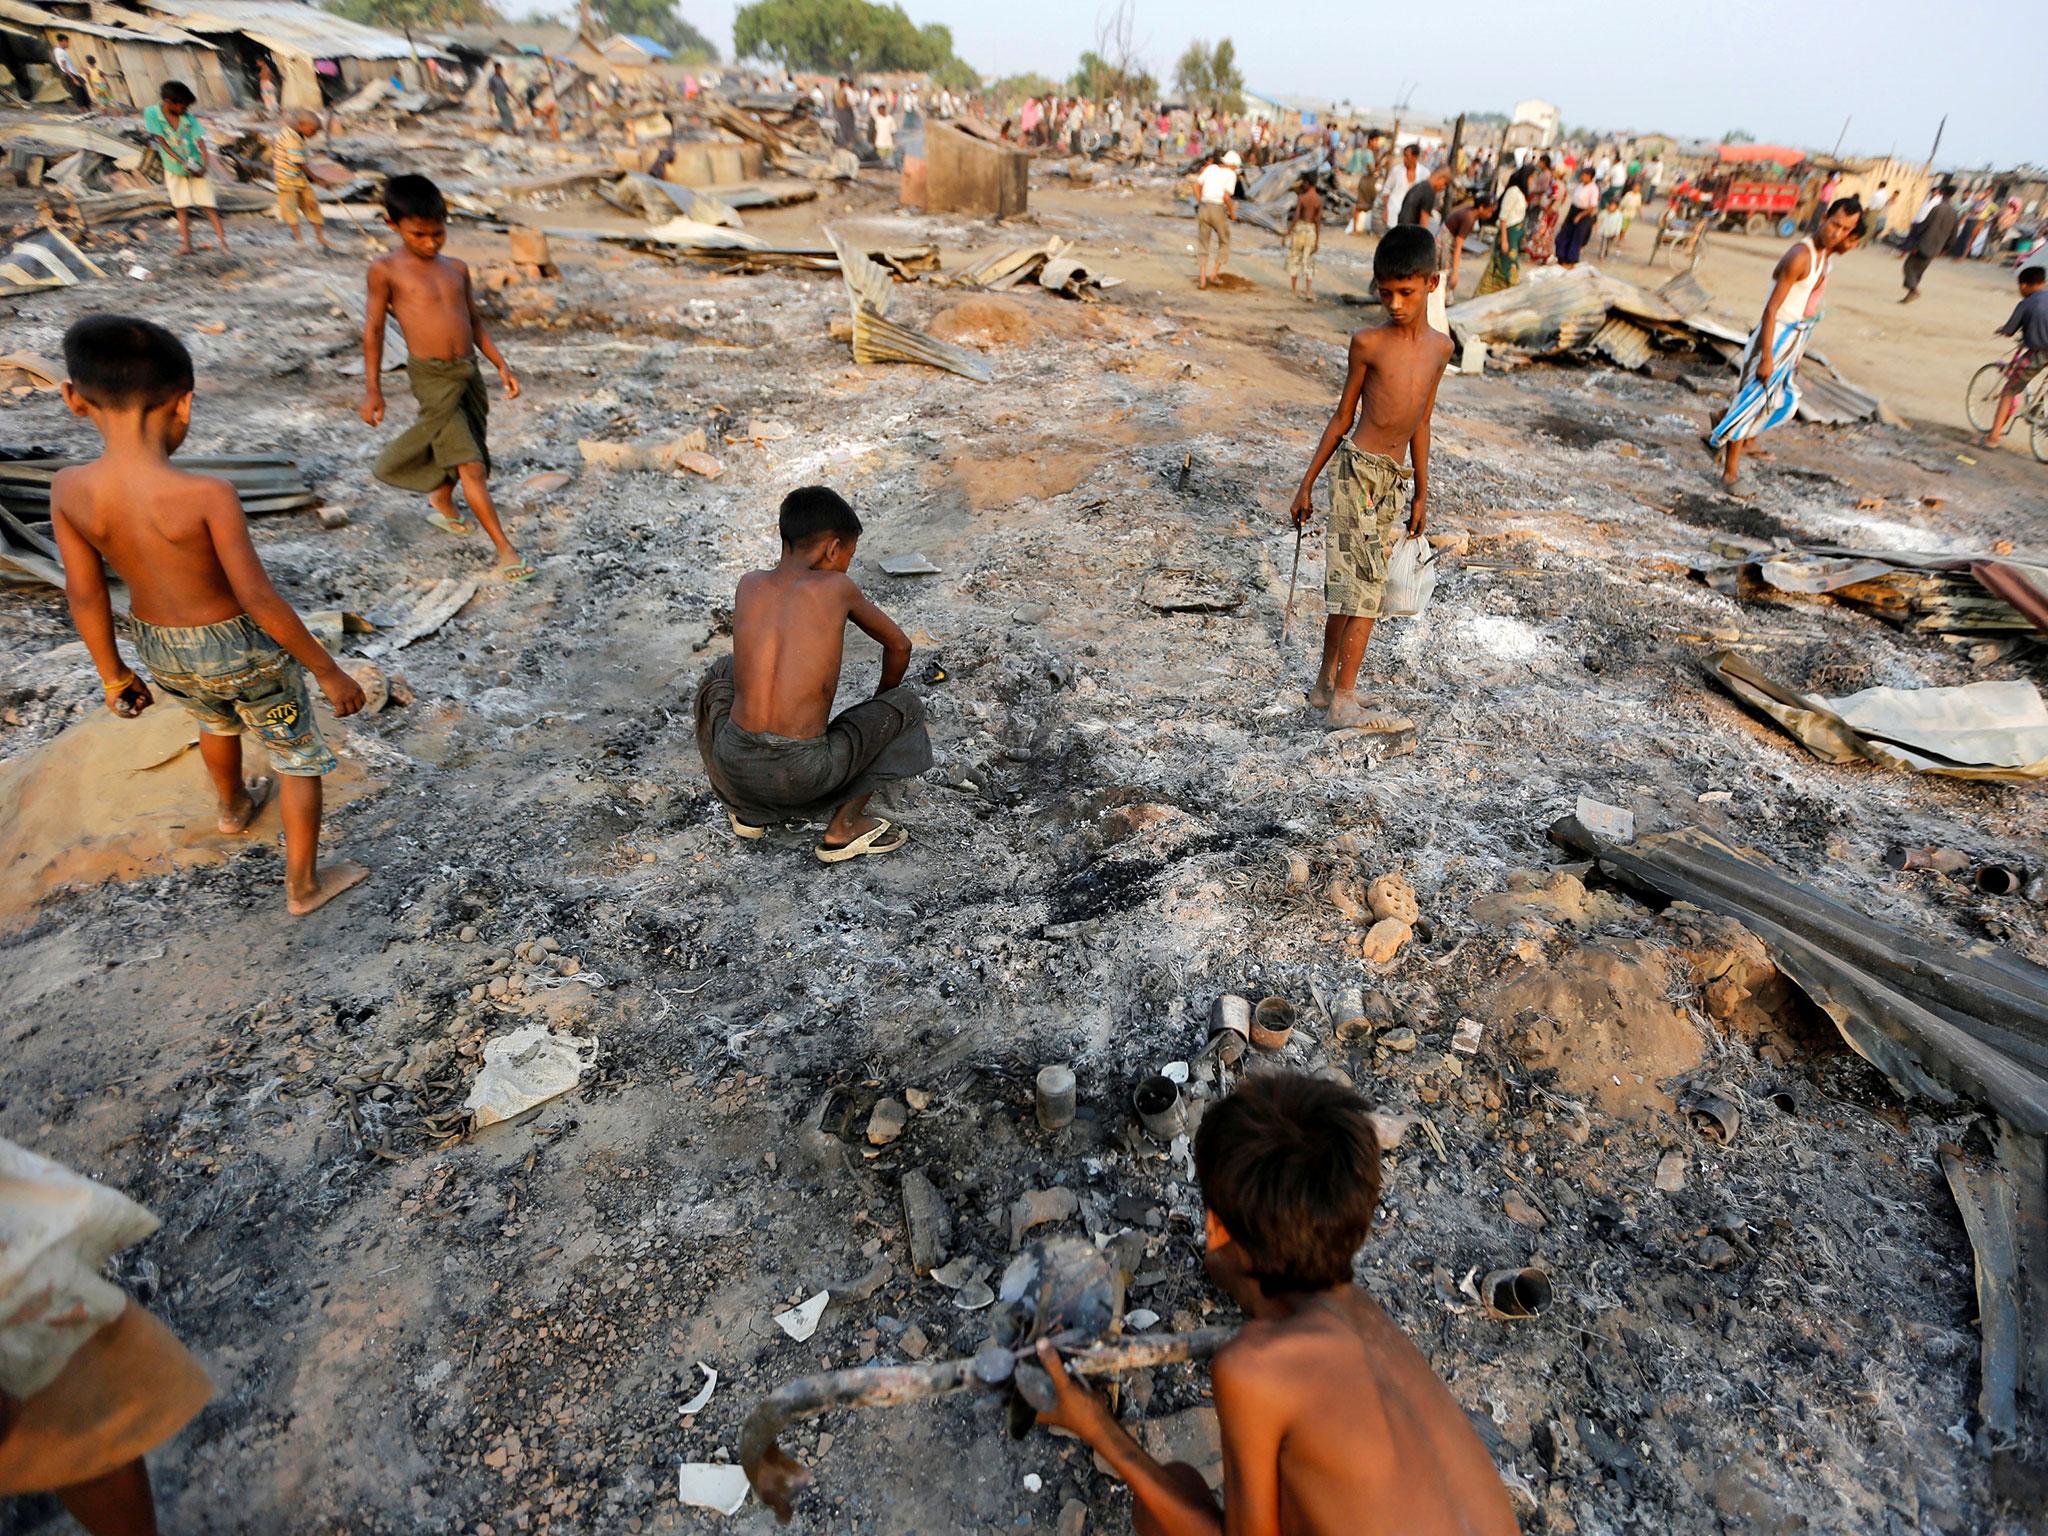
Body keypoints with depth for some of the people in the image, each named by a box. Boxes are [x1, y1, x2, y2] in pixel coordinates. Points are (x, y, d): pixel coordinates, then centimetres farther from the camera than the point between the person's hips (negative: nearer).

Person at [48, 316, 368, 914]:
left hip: (159, 651, 6)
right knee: (301, 756, 16)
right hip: (242, 650, -5)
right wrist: (329, 672, -17)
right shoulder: (207, 496, -30)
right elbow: (262, 602, -28)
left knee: (217, 720, 36)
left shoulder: (68, 490, -15)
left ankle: (234, 807, 62)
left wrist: (112, 674, 10)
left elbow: (84, 594, -4)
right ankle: (303, 886, 25)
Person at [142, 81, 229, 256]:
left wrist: (204, 165, -24)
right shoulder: (152, 114, -13)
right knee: (182, 207, 3)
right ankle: (185, 243, 5)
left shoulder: (188, 116, -9)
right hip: (174, 169, 0)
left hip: (195, 167, 0)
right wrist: (183, 162, -23)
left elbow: (200, 141, -10)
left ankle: (222, 240, -5)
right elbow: (162, 142, -15)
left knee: (208, 204, -4)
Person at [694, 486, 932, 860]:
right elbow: (899, 647, 18)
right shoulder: (836, 586, 3)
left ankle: (747, 810, 27)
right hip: (803, 776, -4)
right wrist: (879, 711, 37)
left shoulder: (749, 584, 11)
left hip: (735, 767, 4)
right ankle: (844, 827, 11)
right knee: (906, 703, 16)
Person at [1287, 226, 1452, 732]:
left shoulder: (1440, 347, 10)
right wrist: (1306, 485, 4)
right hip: (1359, 468, -5)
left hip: (1394, 477, 5)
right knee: (1366, 582, -11)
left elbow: (1420, 423, 16)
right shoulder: (1368, 343, -4)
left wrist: (1422, 495, 19)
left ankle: (1326, 685, 19)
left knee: (1350, 585, 10)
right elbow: (1343, 417, 2)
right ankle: (1345, 703, -10)